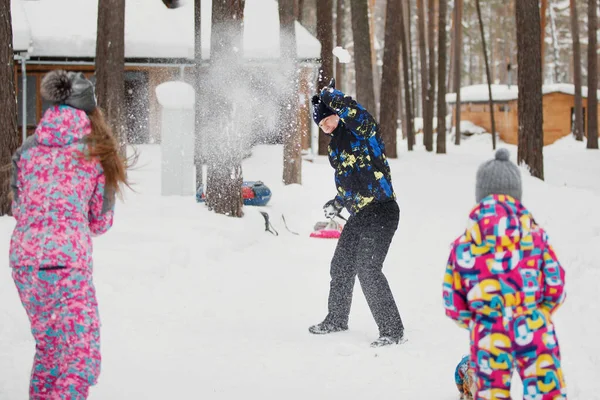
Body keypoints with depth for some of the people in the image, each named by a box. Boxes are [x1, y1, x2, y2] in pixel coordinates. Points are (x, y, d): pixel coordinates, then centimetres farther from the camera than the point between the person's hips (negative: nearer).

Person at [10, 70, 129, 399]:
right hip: (67, 260, -5)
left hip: (22, 258, 5)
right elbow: (100, 220, 6)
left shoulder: (29, 147, 8)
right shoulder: (96, 152, -1)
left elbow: (17, 207, 14)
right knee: (80, 357, 0)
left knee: (48, 346, 24)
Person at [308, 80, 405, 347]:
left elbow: (356, 114, -33)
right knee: (341, 266, 18)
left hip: (382, 210, -10)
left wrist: (331, 95, -21)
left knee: (367, 269, -17)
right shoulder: (334, 145, 16)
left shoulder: (362, 130, -9)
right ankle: (336, 320, 38)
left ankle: (392, 330, -11)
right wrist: (337, 203, 18)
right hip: (359, 214, 10)